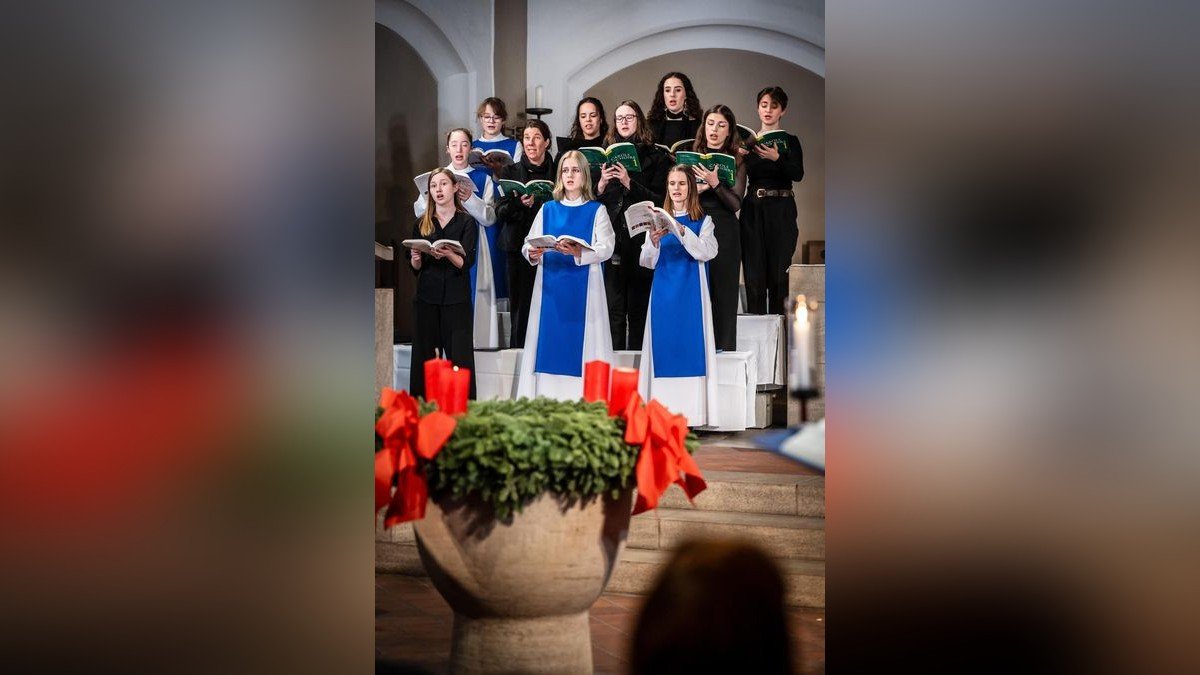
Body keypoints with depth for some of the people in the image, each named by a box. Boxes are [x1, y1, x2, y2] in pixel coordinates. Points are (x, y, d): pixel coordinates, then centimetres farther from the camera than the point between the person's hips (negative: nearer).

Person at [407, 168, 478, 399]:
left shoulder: (467, 222, 4)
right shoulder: (422, 224, 12)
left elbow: (466, 262, -7)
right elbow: (415, 267, 12)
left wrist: (448, 255, -26)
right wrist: (416, 258, -10)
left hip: (456, 299, -3)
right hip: (426, 298, 3)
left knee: (459, 358, -6)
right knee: (424, 358, 1)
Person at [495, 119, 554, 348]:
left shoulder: (557, 172, 8)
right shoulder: (511, 172, 8)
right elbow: (500, 213, 2)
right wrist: (520, 203, -17)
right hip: (520, 247, 0)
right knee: (521, 306, -2)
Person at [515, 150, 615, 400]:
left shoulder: (597, 210, 5)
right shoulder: (547, 210, 13)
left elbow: (606, 248, -8)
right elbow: (528, 244, 7)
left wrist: (578, 253, -25)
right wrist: (532, 253, -16)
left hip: (583, 288, -2)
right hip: (551, 287, 2)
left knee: (582, 341, -5)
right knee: (550, 340, -1)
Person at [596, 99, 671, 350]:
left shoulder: (655, 157, 4)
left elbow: (659, 200, -5)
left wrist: (629, 183, -14)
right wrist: (602, 184, -8)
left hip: (641, 242, -2)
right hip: (612, 240, 2)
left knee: (638, 309, -1)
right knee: (614, 310, 0)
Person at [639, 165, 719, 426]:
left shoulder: (703, 221, 4)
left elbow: (708, 252, -13)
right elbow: (647, 262, 3)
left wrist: (682, 232, -26)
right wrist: (654, 242, -18)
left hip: (691, 295, -2)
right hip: (663, 294, 2)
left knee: (690, 345, -6)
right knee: (663, 346, -2)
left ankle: (690, 412, -7)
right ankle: (663, 411, -1)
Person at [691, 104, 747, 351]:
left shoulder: (736, 161, 3)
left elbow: (736, 203, -7)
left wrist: (715, 184, -20)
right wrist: (701, 187, -11)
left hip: (724, 231, -2)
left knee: (722, 294, -2)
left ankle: (723, 351, 0)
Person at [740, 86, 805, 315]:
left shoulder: (789, 141, 2)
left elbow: (798, 174, -13)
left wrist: (776, 158, -29)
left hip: (780, 212, -2)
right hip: (752, 210, 3)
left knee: (778, 270, -4)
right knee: (753, 269, 0)